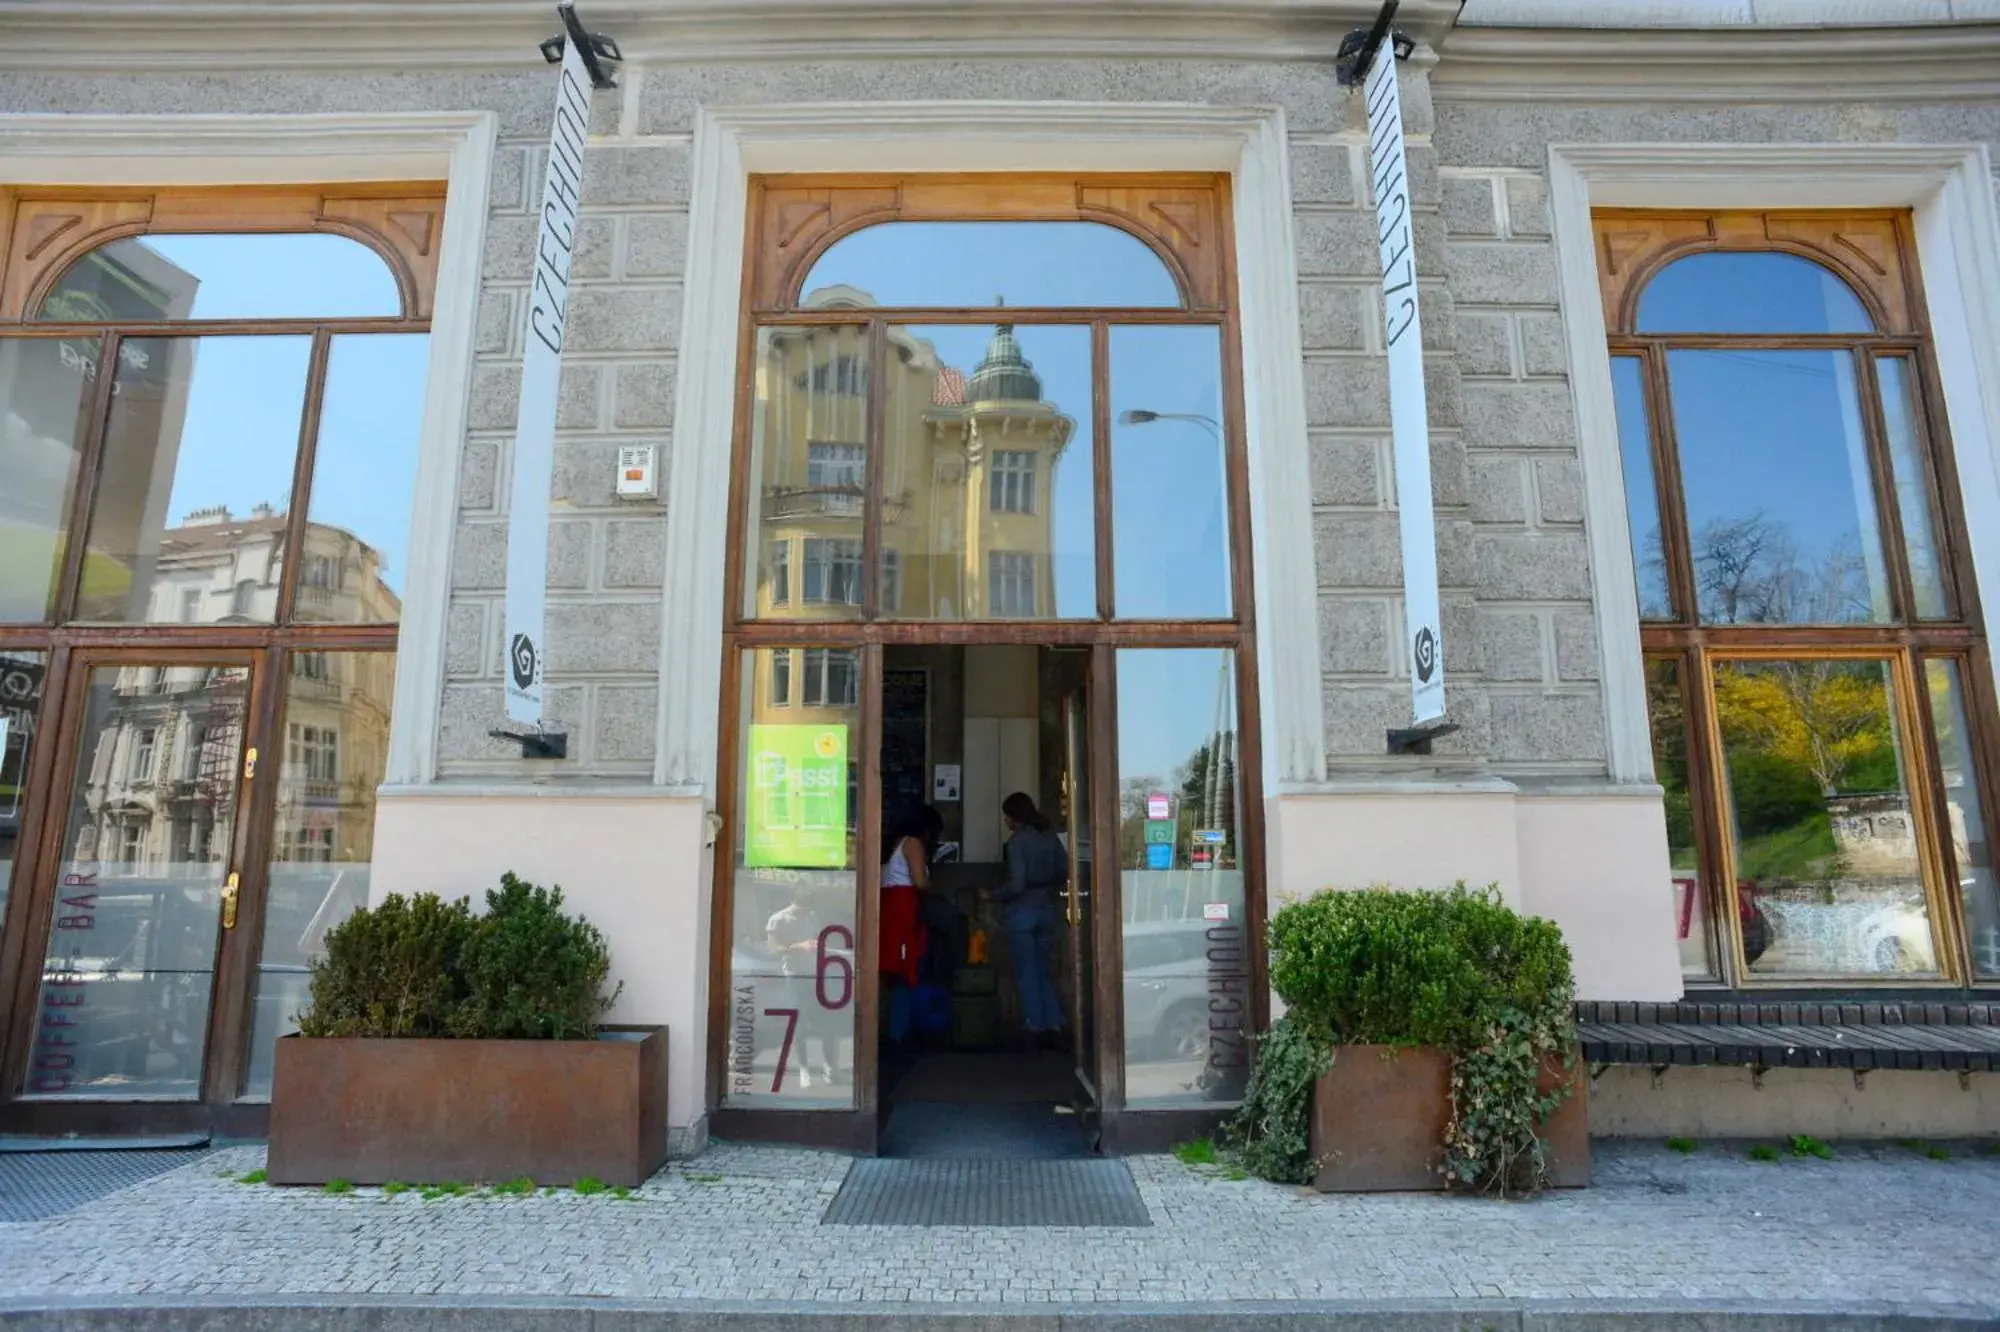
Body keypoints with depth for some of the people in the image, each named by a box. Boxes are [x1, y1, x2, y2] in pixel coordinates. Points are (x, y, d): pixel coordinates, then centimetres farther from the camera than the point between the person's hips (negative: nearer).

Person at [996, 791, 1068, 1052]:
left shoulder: (1017, 841, -14)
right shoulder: (1051, 837, 4)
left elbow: (1016, 884, -19)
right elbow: (1065, 873, 6)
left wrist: (992, 895, -4)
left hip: (1022, 911, -6)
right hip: (1047, 910, 6)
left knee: (1026, 973, 4)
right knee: (1044, 970, 14)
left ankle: (1033, 1028, 7)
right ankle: (1052, 1025, 12)